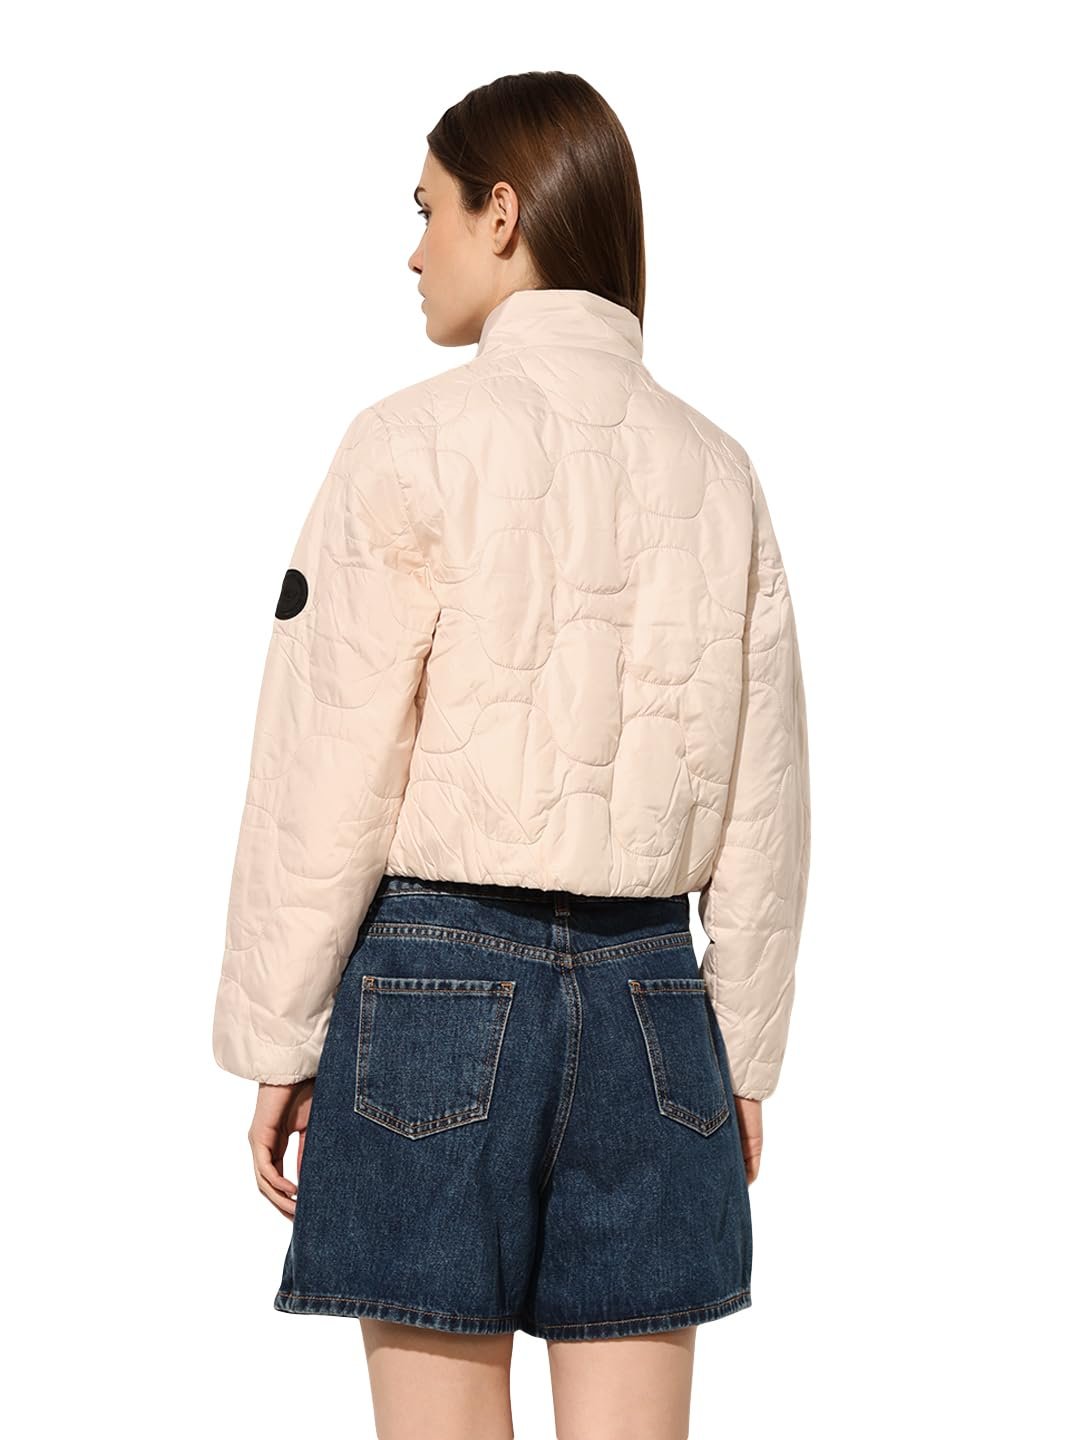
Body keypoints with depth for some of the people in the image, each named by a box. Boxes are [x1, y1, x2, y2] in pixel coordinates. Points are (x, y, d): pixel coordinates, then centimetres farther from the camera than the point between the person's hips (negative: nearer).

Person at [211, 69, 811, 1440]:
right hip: (647, 993, 4)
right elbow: (761, 799, 8)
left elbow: (331, 771, -8)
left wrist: (275, 1038, -1)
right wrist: (743, 1050, 15)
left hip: (440, 977, -4)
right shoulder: (714, 467, 7)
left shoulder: (417, 442, -7)